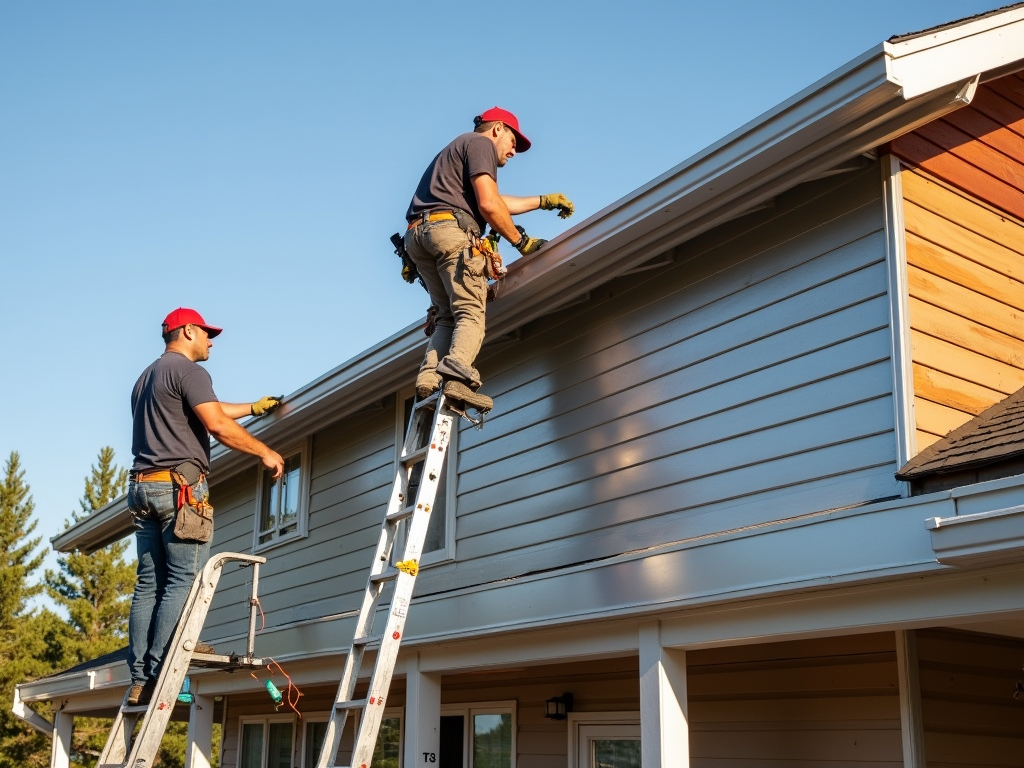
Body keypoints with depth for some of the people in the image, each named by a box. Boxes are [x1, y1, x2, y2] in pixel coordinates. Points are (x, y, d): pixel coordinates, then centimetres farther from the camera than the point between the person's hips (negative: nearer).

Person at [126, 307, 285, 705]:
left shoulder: (147, 377, 25)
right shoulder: (187, 370, -4)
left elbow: (211, 409, 32)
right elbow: (217, 424, -15)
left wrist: (254, 407, 41)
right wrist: (265, 452, -4)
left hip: (143, 487, 9)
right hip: (181, 485, -9)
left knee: (148, 583, 5)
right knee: (183, 581, -9)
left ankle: (139, 679, 2)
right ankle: (158, 676, -14)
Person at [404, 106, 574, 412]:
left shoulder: (457, 149, 37)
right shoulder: (481, 143, 7)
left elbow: (498, 203, 43)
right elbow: (489, 205, -7)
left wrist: (544, 201, 48)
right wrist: (521, 241, 3)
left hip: (418, 235, 9)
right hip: (450, 228, -9)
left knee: (448, 316, 6)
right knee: (471, 314, -16)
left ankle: (428, 376, -15)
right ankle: (457, 375, -38)